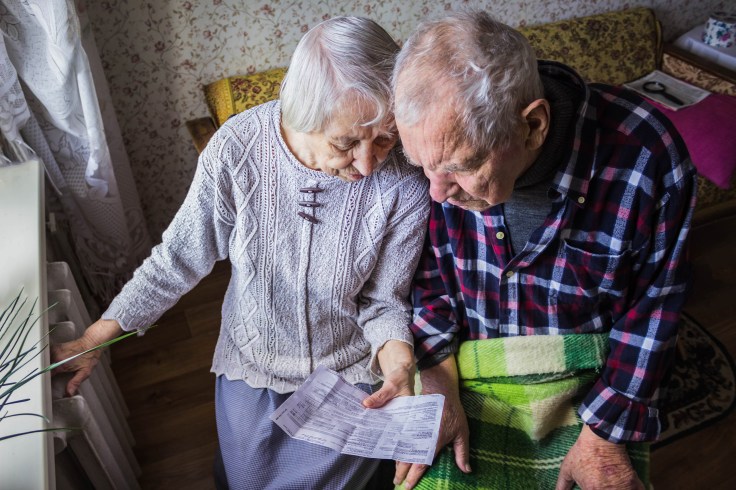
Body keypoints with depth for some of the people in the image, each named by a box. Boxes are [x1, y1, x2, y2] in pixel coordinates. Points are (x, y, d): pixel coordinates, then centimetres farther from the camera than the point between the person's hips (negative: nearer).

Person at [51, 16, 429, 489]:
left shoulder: (405, 186, -27)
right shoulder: (237, 150, -27)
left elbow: (383, 301, -14)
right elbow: (179, 260, -13)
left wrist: (398, 358, -35)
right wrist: (92, 340, -8)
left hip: (353, 379, 0)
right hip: (252, 370, 1)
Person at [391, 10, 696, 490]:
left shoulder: (647, 155, -24)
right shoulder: (442, 143, -18)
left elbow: (654, 303, -10)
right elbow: (426, 273, -3)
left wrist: (606, 435, -8)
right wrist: (438, 383, -10)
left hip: (591, 376, 1)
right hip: (459, 366, 0)